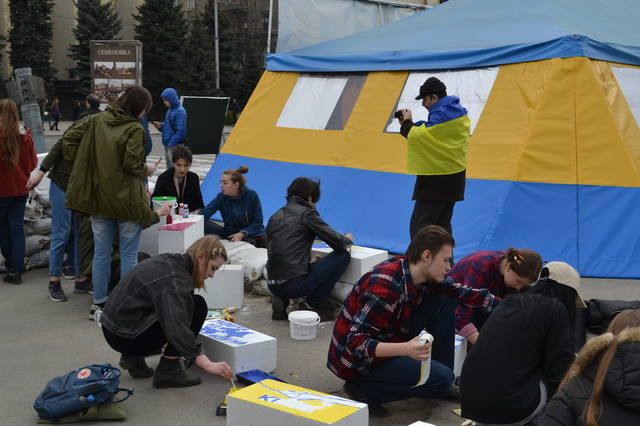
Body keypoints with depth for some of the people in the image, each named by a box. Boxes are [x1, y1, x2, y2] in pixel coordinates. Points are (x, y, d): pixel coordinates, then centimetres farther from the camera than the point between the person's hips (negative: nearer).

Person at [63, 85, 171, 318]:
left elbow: (68, 139, 2)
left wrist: (85, 165, 9)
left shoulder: (95, 121, 4)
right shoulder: (135, 129, -14)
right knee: (129, 255, 6)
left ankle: (98, 302, 19)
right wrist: (145, 170, 0)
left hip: (98, 198, 5)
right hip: (127, 201, -5)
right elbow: (132, 164, -20)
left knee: (101, 253, 13)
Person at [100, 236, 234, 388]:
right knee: (197, 305, -12)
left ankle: (134, 357, 15)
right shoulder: (175, 277, -21)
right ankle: (168, 370, -8)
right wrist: (207, 364, -35)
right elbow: (176, 326, -32)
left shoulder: (171, 261, 9)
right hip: (126, 336, -10)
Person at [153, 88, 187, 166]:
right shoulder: (170, 110, 14)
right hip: (167, 145, 9)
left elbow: (180, 131, -20)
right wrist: (160, 126, 3)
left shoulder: (180, 112, -14)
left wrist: (171, 144, -19)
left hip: (174, 147, -9)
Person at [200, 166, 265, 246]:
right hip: (231, 233, 1)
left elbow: (258, 221, -9)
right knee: (203, 225, -21)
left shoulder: (252, 195, -13)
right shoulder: (221, 197, -10)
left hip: (253, 235, -1)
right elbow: (204, 214, -22)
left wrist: (242, 234, -23)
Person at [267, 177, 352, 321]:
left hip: (273, 286, 7)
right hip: (295, 285, -7)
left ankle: (281, 300, 13)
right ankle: (315, 303, 8)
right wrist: (348, 239, 18)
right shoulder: (306, 213, -5)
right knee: (343, 255, 3)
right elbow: (337, 242, -7)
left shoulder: (275, 217, 16)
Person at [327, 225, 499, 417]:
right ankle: (364, 389, -6)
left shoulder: (422, 274, -5)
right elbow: (356, 342, -32)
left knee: (444, 301, 0)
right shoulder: (386, 285, -31)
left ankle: (440, 386, 9)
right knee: (442, 378, -19)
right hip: (358, 359, -9)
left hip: (389, 344, 9)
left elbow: (461, 292, 5)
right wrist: (406, 348, -45)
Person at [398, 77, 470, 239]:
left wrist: (407, 123, -6)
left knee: (419, 226, -8)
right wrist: (410, 125, 5)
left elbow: (419, 136, -25)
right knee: (443, 225, 14)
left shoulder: (442, 115, -16)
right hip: (453, 179, 10)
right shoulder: (458, 113, 15)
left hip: (436, 181, -10)